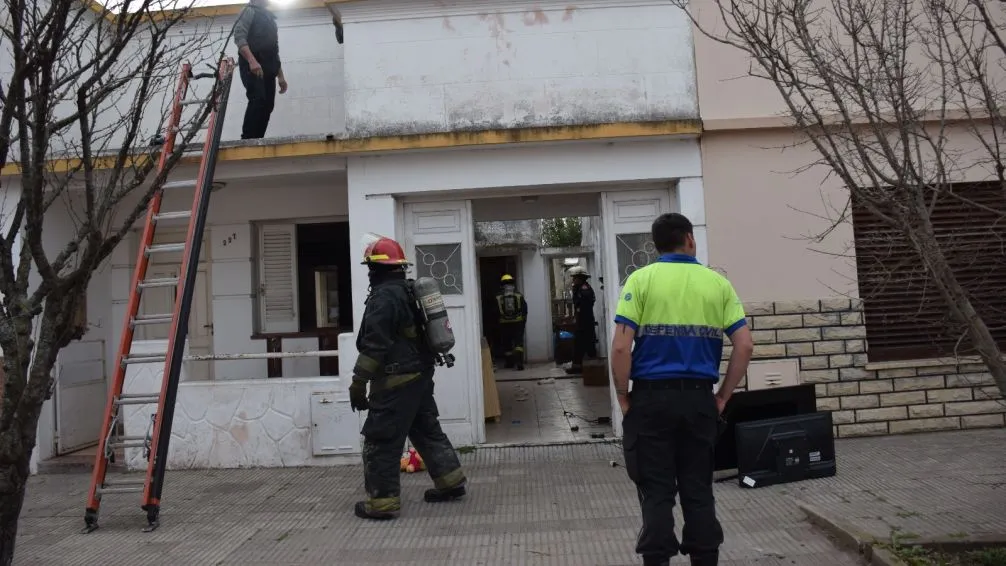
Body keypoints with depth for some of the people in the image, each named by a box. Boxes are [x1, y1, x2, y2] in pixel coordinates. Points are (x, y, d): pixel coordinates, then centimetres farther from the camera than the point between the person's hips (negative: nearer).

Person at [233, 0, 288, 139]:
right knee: (258, 100, -24)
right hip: (252, 66, -8)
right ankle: (247, 141, -26)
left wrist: (281, 76, 21)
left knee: (267, 105, -3)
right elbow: (239, 37, -10)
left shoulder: (270, 18, 29)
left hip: (267, 69, 8)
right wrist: (252, 60, -25)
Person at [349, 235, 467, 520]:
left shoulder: (383, 297, -17)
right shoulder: (410, 291, 14)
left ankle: (382, 501, 3)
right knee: (427, 429, 19)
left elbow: (374, 345, -22)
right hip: (420, 374, 10)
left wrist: (358, 383, -18)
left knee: (381, 439, -2)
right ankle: (451, 482, 25)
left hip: (396, 380, -10)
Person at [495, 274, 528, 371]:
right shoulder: (519, 296, 0)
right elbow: (525, 310, 3)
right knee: (518, 343, -1)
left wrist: (497, 324, 10)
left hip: (504, 324, 0)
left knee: (507, 344, 13)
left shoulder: (498, 298, -2)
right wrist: (524, 322, 14)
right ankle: (519, 362, -18)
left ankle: (510, 362, 23)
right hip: (518, 323, 0)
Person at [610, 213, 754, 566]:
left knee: (656, 493, 5)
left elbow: (621, 347, -11)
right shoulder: (717, 282, 5)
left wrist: (623, 398, -1)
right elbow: (745, 346, 0)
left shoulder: (641, 279, -3)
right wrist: (723, 397, 8)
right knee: (698, 490, 12)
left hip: (652, 397, -2)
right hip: (699, 397, 2)